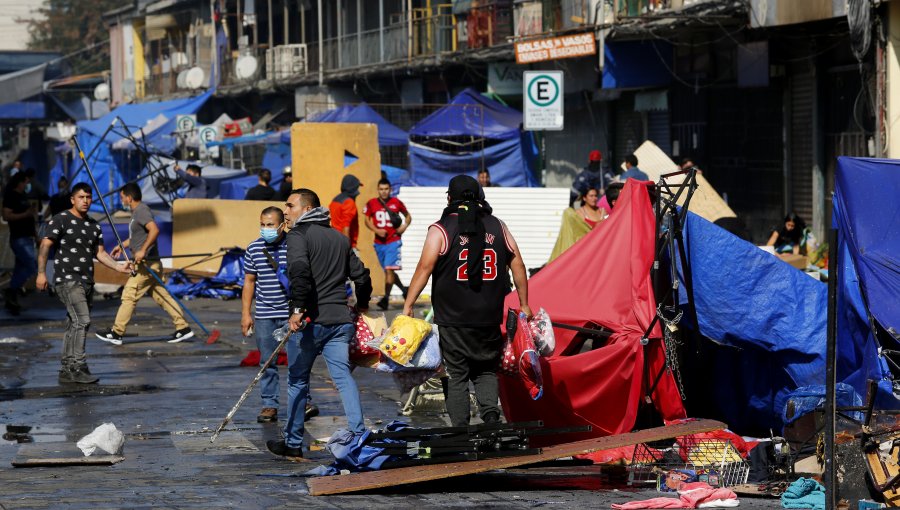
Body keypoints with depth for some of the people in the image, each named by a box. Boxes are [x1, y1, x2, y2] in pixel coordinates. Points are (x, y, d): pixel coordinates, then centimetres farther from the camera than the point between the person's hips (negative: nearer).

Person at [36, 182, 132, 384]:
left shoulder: (93, 226, 17)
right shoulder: (61, 220, -4)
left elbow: (100, 253, 15)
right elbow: (45, 245, -10)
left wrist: (118, 267, -1)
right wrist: (41, 273, -20)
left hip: (87, 282, 7)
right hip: (67, 280, -7)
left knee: (74, 326, 9)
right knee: (82, 321, -18)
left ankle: (67, 371, 12)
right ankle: (78, 367, -19)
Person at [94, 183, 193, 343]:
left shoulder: (142, 211, -15)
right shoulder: (137, 212, 17)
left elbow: (154, 230, -30)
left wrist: (143, 250, -30)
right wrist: (122, 246, 29)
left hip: (147, 264, -10)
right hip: (144, 264, 10)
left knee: (129, 296, -6)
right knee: (162, 296, 10)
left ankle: (116, 333, -3)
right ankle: (183, 327, 10)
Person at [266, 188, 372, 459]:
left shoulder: (299, 235, -4)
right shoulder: (340, 238, 17)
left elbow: (300, 271, -22)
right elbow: (361, 274, 21)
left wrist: (298, 308, -24)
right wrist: (362, 305, 37)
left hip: (310, 321, -6)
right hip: (340, 319, 6)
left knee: (298, 380, 6)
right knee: (343, 375, 3)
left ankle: (293, 443, 14)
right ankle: (359, 435, -11)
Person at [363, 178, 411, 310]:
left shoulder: (396, 202, 1)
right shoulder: (372, 204, 3)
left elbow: (408, 216, 14)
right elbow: (367, 220, 8)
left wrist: (404, 226, -5)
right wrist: (377, 230, -9)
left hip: (393, 241, -3)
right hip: (379, 242, 3)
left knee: (389, 269, -13)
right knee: (388, 271, 11)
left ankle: (386, 298, -13)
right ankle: (404, 290, 32)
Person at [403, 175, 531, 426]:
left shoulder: (441, 230, -5)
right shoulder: (497, 227, 6)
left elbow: (424, 268, -11)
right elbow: (517, 265, 8)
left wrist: (408, 305, -6)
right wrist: (524, 305, 16)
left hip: (453, 319, -3)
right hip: (490, 319, 3)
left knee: (457, 376, 6)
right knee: (487, 371, 15)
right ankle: (490, 413, -9)